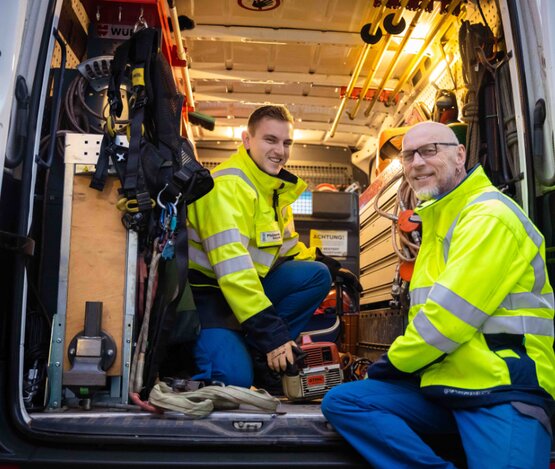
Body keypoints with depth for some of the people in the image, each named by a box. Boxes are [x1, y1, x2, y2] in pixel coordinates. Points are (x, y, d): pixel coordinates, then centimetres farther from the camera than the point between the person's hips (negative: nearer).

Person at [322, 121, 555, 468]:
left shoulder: (488, 215, -11)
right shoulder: (439, 219, 21)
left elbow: (452, 312, -19)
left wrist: (395, 361, -5)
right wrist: (398, 362, 7)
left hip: (502, 388, -8)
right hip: (442, 383, 9)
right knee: (342, 402, -9)